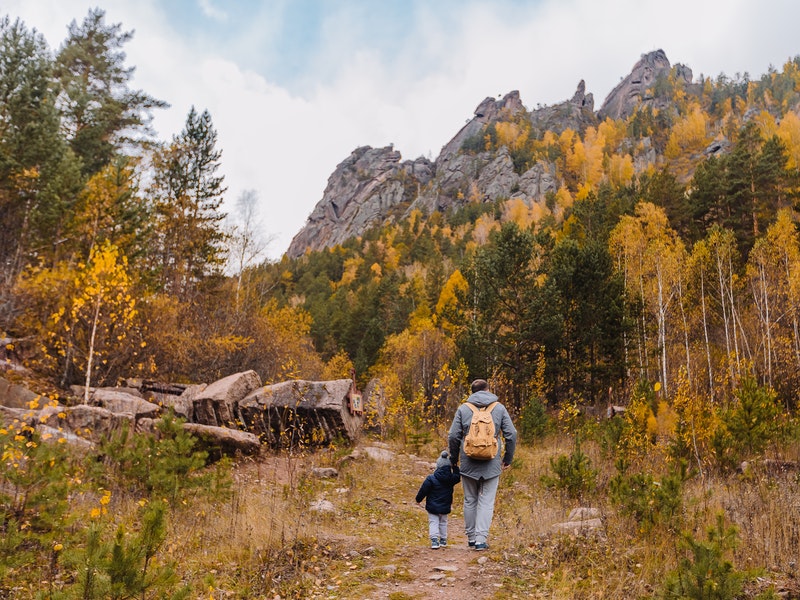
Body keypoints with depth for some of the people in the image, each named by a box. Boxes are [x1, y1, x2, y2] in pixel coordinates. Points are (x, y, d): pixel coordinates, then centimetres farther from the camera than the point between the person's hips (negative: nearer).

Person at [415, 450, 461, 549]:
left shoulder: (431, 479, -17)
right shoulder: (452, 479, -9)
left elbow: (423, 490, -10)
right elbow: (457, 477, 15)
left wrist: (418, 499, 5)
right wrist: (454, 466, 14)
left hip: (433, 507, -3)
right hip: (445, 507, 3)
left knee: (433, 522, 4)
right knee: (443, 523, 20)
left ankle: (434, 540, -12)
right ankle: (443, 540, 25)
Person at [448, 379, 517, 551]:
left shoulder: (463, 409, 3)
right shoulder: (499, 408, 3)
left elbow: (453, 436, -1)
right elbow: (511, 435, 0)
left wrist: (454, 459, 12)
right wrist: (508, 459, 10)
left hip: (468, 464, 1)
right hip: (492, 464, -1)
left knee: (470, 501, 13)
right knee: (486, 502, 4)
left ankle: (471, 538, 21)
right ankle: (481, 538, -3)